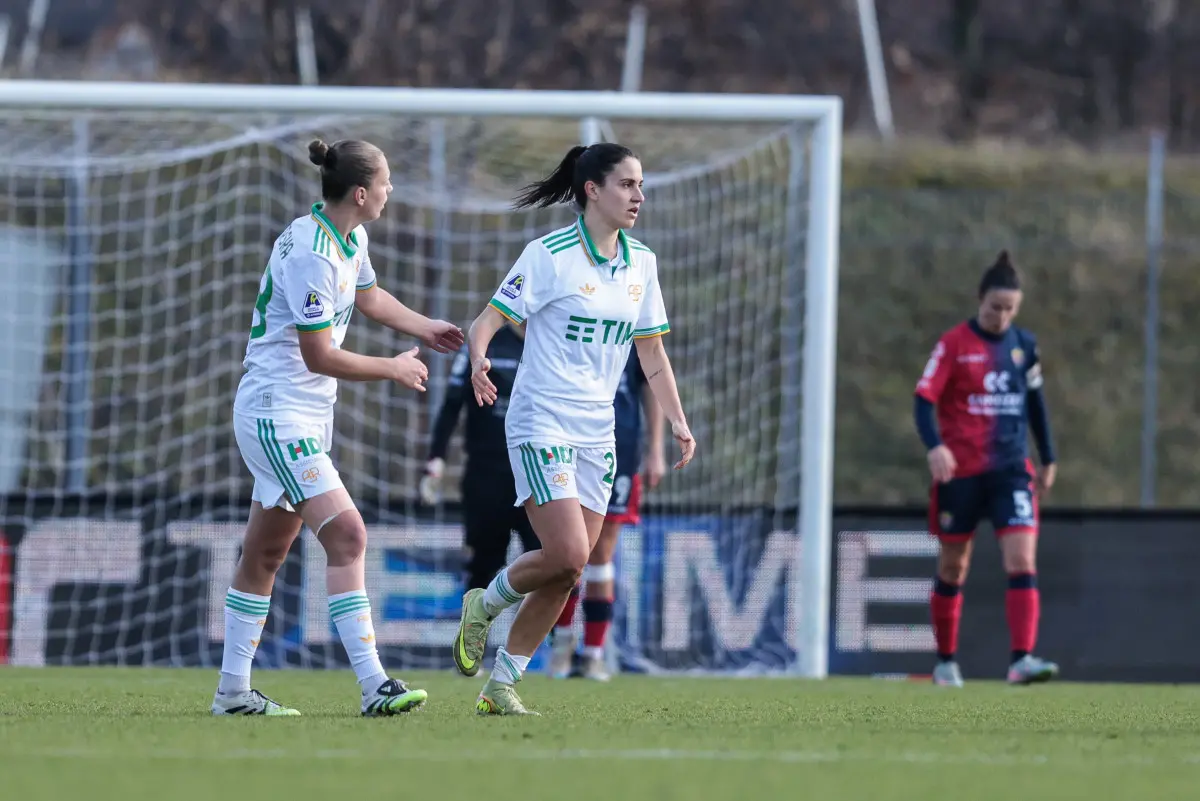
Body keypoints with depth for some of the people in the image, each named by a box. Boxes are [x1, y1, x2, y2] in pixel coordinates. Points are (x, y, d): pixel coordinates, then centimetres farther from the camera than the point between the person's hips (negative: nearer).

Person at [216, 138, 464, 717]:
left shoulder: (351, 238, 7)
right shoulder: (311, 254, -23)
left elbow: (368, 297, 29)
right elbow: (320, 356, -21)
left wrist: (424, 328, 17)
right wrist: (394, 369, -10)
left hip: (308, 418, 10)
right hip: (277, 414, -10)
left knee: (266, 554, 14)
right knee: (346, 535, -18)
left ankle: (232, 691, 20)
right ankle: (374, 687, -23)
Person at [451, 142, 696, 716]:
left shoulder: (641, 263, 8)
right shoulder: (550, 255, -10)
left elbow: (651, 351, 15)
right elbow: (487, 321, -11)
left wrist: (678, 423, 5)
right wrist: (478, 362, -33)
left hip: (596, 433, 6)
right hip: (541, 425, -6)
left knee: (567, 571, 2)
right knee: (567, 556, -18)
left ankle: (500, 686, 12)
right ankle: (484, 604, 10)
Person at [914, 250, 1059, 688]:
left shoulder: (1024, 345, 7)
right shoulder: (954, 344, -5)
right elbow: (924, 400, -11)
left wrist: (1048, 459, 21)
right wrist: (935, 446, -28)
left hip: (1011, 470, 2)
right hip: (960, 471, -2)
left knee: (1022, 562, -14)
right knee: (952, 569, 8)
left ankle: (1022, 659, -21)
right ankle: (945, 660, 23)